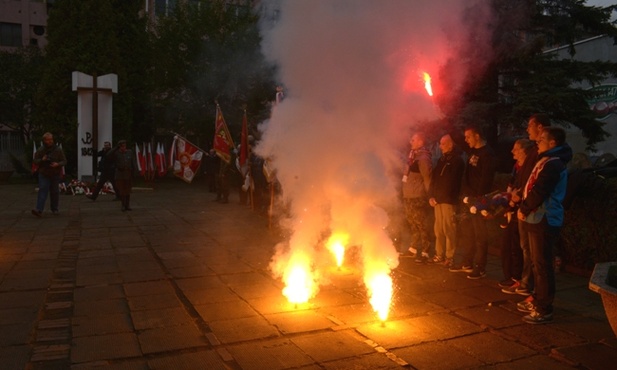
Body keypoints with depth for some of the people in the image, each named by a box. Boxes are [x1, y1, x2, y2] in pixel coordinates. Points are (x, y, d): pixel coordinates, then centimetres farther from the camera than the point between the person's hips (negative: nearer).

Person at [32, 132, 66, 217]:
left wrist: (58, 164, -20)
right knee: (42, 191, -11)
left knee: (55, 192, 7)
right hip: (44, 175, 0)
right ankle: (39, 210, -19)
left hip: (55, 175, 1)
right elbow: (35, 161, 5)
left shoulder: (58, 150, -1)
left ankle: (54, 209, 22)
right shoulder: (40, 150, 1)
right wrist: (42, 160, -16)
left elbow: (64, 161, 1)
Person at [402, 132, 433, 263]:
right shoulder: (413, 155, 12)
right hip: (408, 196, 10)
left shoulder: (423, 158, -15)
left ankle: (424, 252, 3)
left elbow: (427, 177, -15)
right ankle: (415, 247, 32)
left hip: (418, 197, -10)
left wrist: (427, 194, -10)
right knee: (413, 224, 19)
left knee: (421, 225, -4)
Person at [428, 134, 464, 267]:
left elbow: (451, 182, -11)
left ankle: (449, 257, 2)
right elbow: (434, 178, 16)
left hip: (449, 200, -7)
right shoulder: (441, 160, 19)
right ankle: (439, 255, 17)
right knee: (438, 229, 9)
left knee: (448, 229, -5)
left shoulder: (457, 161, -5)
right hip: (438, 200, 7)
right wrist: (431, 195, 5)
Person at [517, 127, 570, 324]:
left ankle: (544, 309, 2)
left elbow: (539, 193, -23)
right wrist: (525, 207, 6)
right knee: (537, 264, 17)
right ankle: (538, 301, 29)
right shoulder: (547, 161, 17)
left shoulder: (552, 164, -17)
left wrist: (523, 209, -10)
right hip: (538, 219, 10)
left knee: (542, 265, -5)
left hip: (544, 221, -10)